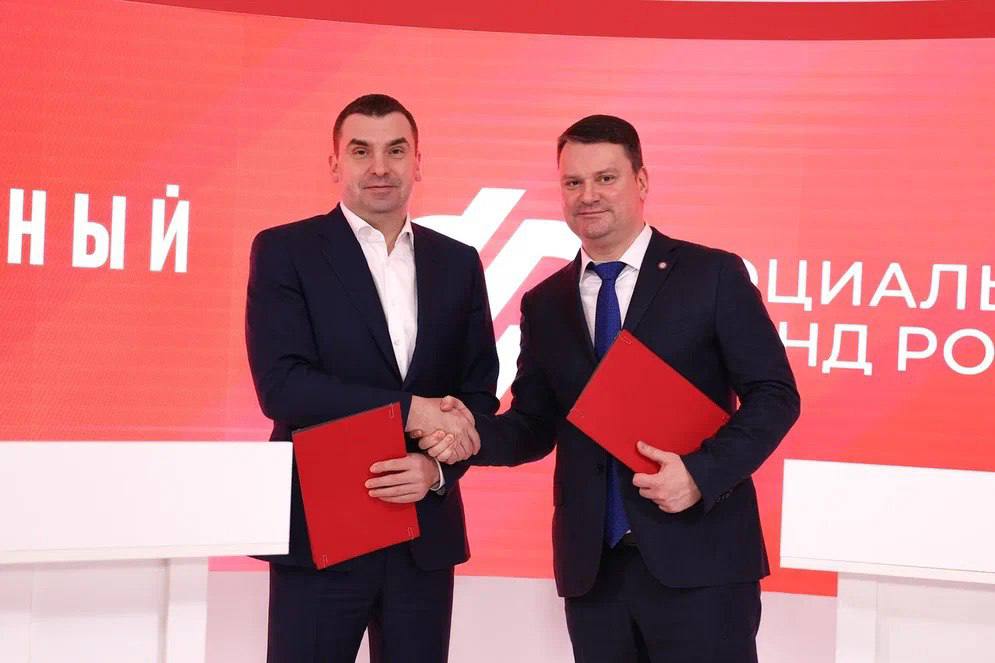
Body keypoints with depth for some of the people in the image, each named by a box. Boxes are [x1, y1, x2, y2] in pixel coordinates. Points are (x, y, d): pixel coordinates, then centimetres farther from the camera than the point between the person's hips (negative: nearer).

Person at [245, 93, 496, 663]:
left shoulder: (458, 263, 10)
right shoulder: (284, 251, -2)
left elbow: (480, 393, 8)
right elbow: (281, 385, -13)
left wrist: (440, 468, -11)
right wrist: (409, 410, -16)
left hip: (426, 531, 4)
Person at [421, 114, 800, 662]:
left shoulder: (712, 275, -1)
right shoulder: (545, 304, 12)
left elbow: (773, 394, -3)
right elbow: (537, 424, 14)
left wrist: (703, 472, -16)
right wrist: (475, 434, -7)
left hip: (698, 559, -4)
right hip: (592, 566, 4)